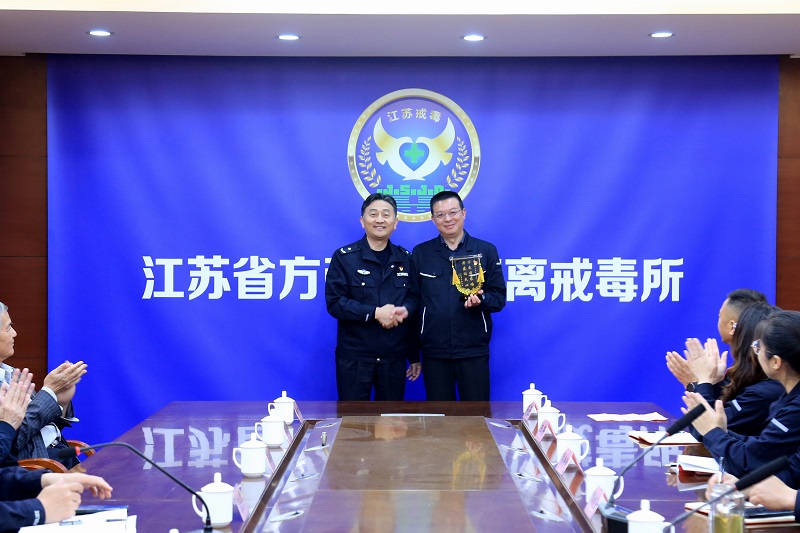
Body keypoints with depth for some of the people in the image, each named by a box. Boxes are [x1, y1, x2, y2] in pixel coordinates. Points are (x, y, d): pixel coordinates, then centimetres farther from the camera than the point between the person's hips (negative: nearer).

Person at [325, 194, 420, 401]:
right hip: (354, 359, -3)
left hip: (394, 359, 3)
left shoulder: (404, 259, 9)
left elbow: (414, 298, 11)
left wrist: (405, 310, -10)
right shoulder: (344, 257, -2)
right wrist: (375, 313, -17)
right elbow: (334, 303, -9)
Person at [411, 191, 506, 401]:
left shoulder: (486, 251, 7)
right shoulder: (420, 253, 8)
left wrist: (480, 300, -18)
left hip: (474, 350, -1)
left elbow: (499, 298, 6)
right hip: (434, 351, 1)